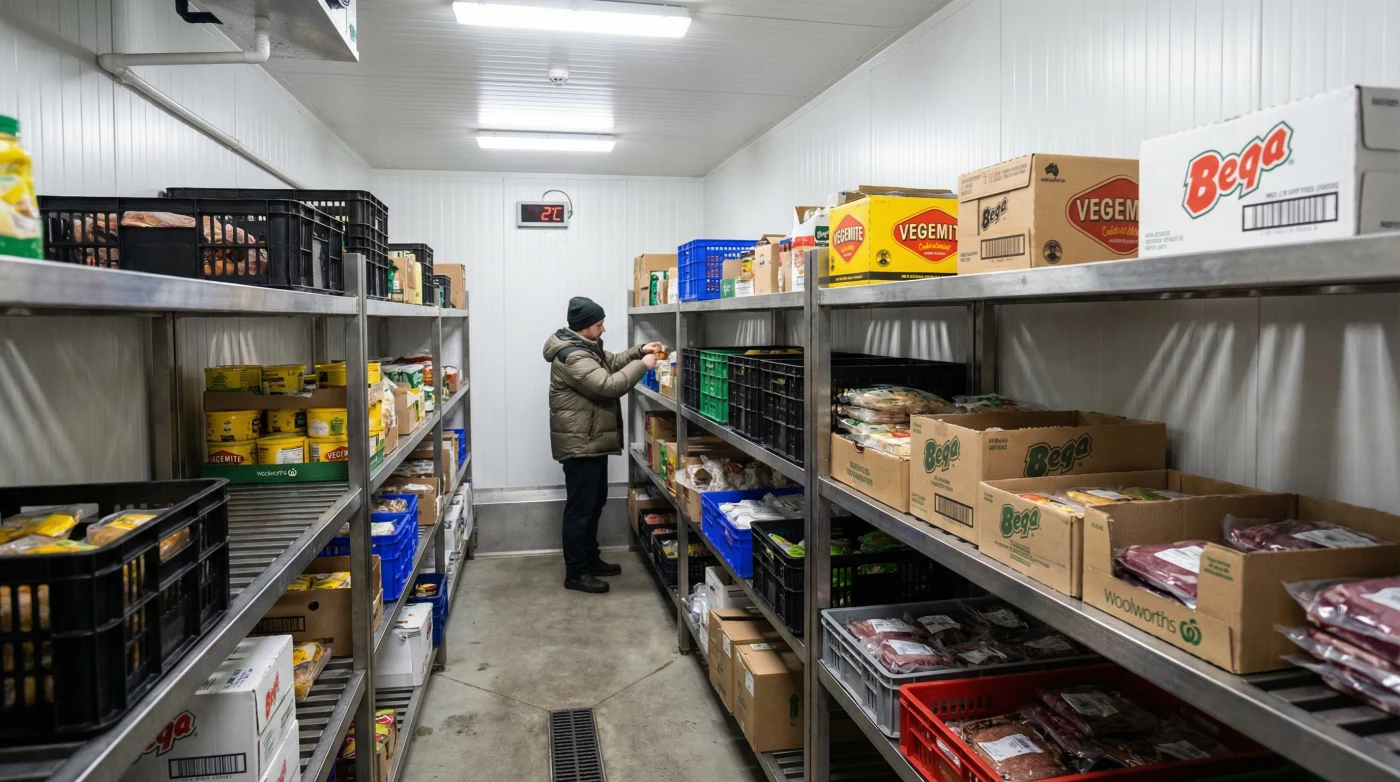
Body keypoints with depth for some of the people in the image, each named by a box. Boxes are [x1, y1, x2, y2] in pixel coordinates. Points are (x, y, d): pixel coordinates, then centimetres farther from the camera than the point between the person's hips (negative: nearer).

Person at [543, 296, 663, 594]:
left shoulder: (585, 347, 11)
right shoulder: (572, 357, -23)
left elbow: (611, 362, 24)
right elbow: (609, 385, -29)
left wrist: (639, 351, 8)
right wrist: (641, 365, -19)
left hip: (592, 442, 11)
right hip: (579, 445, -11)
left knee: (596, 503, 19)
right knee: (580, 508, -3)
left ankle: (590, 559, 31)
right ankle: (575, 573, 6)